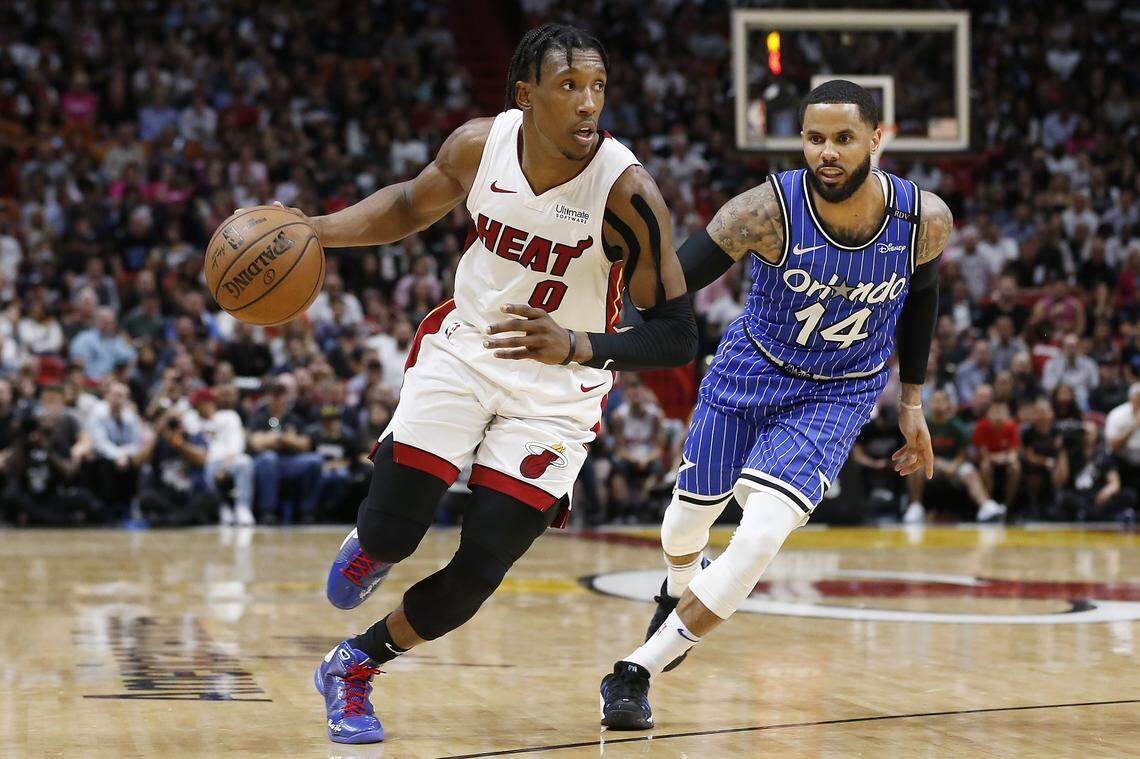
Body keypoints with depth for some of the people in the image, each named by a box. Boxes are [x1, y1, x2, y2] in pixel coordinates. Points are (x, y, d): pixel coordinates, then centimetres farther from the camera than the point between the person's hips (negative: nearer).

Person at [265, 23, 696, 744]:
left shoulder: (627, 191, -25)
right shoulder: (479, 145, -13)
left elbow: (678, 338, -22)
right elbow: (412, 205, 11)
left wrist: (575, 346, -37)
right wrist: (311, 231, -3)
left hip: (558, 385, -2)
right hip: (464, 345, 2)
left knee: (479, 572, -5)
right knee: (390, 536, -6)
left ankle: (354, 667, 19)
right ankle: (371, 543, 33)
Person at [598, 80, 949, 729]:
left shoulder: (926, 219, -21)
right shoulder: (769, 211, -29)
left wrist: (912, 397, 10)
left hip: (837, 396, 0)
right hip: (749, 371, 1)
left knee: (761, 537, -21)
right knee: (693, 512, 18)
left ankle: (638, 671, -8)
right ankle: (680, 588, 57)